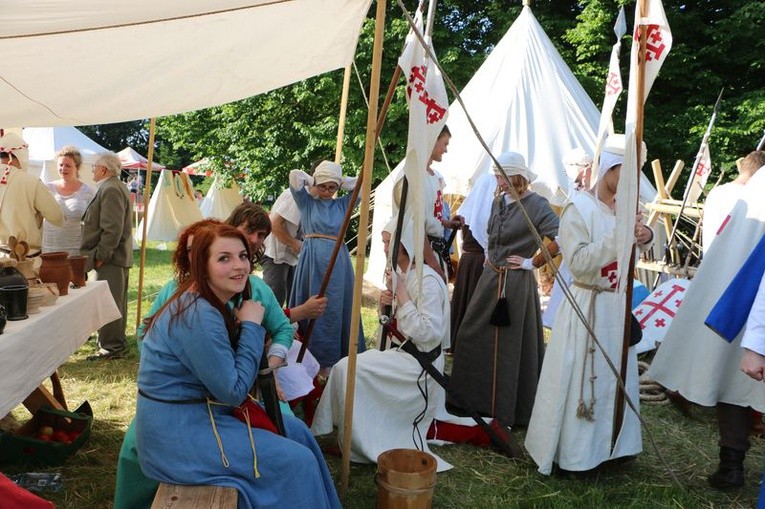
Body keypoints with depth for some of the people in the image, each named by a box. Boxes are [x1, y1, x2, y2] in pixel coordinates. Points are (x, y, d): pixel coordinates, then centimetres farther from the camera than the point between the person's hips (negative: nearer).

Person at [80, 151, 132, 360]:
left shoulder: (111, 190, -16)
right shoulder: (116, 187, 18)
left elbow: (112, 229, -23)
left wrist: (101, 256, -19)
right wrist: (101, 254, 21)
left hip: (110, 257, -11)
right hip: (117, 256, 11)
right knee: (115, 302, 17)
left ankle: (111, 348, 0)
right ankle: (115, 342, 27)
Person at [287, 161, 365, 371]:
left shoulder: (342, 204, 13)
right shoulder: (307, 202, 7)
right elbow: (295, 176, -6)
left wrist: (340, 182, 9)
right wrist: (313, 181, 8)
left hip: (338, 261, 2)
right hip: (312, 259, -2)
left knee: (335, 309, 4)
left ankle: (330, 361, 12)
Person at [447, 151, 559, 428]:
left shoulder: (537, 205, -13)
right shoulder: (498, 201, 9)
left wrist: (531, 263, -16)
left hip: (516, 282, -8)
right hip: (491, 277, 8)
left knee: (511, 344, 1)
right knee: (473, 337, 13)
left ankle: (507, 408, 17)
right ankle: (474, 399, 30)